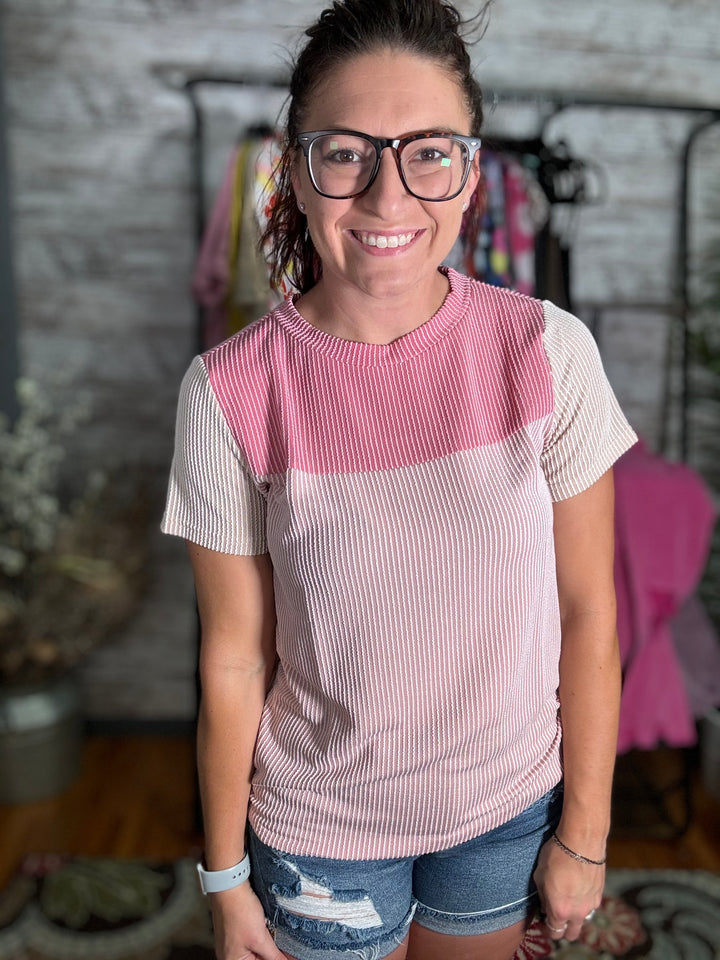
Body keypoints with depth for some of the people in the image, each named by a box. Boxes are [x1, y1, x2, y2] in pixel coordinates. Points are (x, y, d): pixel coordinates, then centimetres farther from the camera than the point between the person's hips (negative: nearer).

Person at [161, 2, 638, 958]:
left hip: (507, 805, 2)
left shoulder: (548, 352, -15)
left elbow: (588, 610, -7)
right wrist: (226, 873, 0)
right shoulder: (229, 394, -18)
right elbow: (234, 658, -10)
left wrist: (584, 833, -1)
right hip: (322, 824, -1)